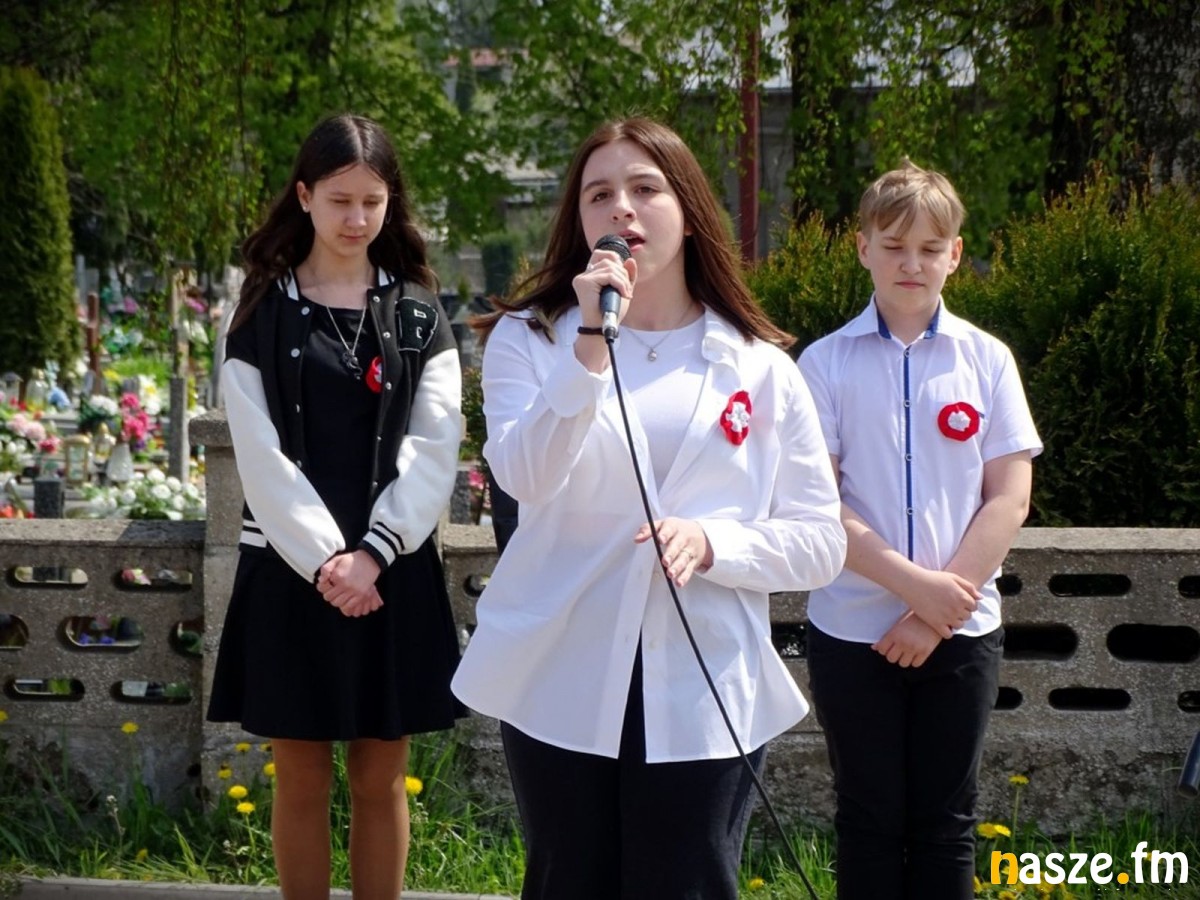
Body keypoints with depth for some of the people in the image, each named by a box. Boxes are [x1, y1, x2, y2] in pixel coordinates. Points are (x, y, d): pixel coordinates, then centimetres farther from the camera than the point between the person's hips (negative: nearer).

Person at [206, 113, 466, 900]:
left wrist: (371, 554, -13)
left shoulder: (419, 317, 7)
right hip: (290, 570, -1)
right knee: (302, 781, 5)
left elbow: (434, 450, -1)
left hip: (393, 571, 1)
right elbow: (261, 457, -4)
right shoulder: (263, 314, 4)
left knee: (381, 780, 6)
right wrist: (324, 560, -15)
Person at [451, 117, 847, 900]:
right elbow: (524, 477, -16)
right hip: (563, 687, 0)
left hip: (704, 696, 0)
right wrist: (591, 345, -25)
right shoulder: (530, 338, 3)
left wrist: (710, 542, -14)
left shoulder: (761, 368, 5)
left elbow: (821, 543, 3)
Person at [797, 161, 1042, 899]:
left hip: (962, 630, 1)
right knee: (871, 819, 8)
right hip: (853, 630, -1)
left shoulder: (986, 359, 2)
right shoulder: (826, 363, -2)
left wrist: (940, 608, -10)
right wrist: (914, 582, -16)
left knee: (945, 820, 9)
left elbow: (1010, 499, -2)